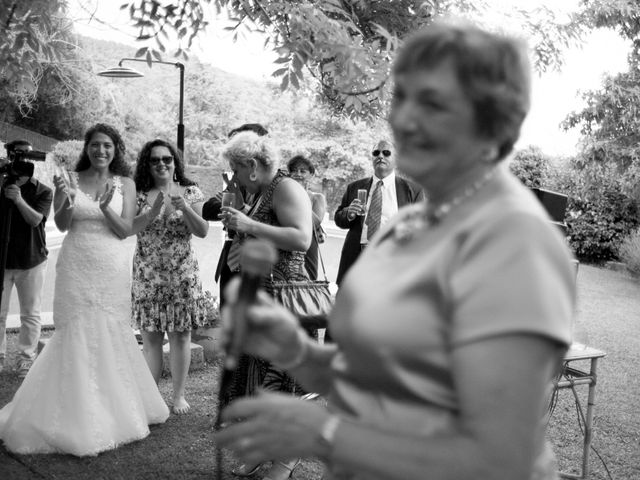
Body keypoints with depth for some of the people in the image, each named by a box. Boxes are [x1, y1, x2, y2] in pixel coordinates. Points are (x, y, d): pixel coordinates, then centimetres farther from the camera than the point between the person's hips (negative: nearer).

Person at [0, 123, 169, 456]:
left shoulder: (125, 184, 4)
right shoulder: (71, 179, 3)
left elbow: (125, 230, -3)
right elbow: (61, 225, -2)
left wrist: (106, 207, -21)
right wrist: (66, 202, -23)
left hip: (111, 267, 1)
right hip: (76, 266, -1)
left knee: (110, 334, 6)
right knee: (76, 334, 0)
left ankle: (110, 411, 22)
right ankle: (77, 415, 12)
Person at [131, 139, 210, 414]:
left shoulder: (191, 192, 4)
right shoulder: (139, 195, 3)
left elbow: (203, 232, -3)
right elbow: (128, 229, -10)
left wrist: (185, 208, -18)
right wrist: (153, 211, -23)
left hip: (183, 275, 0)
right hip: (147, 275, 0)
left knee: (180, 336, 4)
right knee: (150, 338, 3)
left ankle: (179, 395, 16)